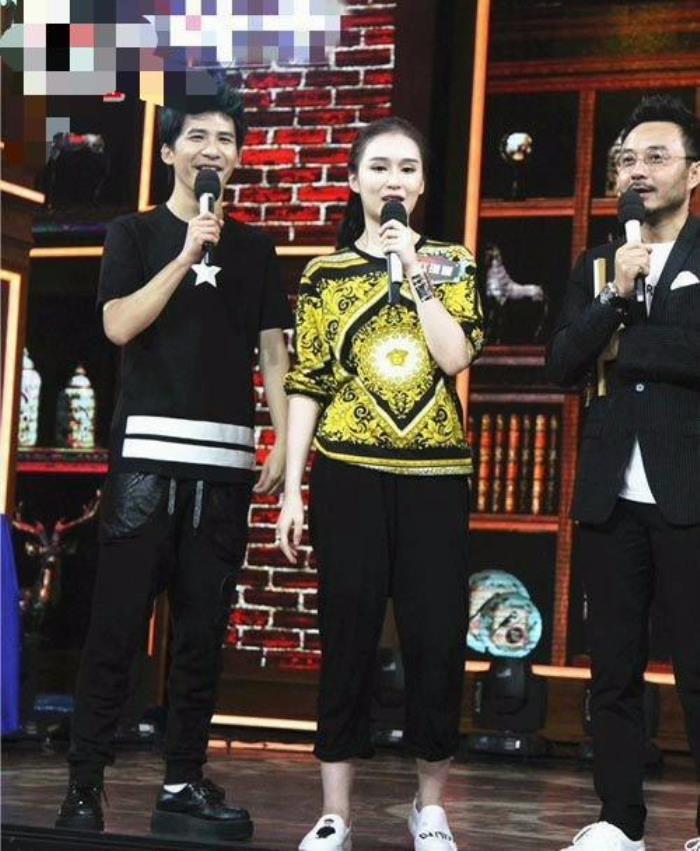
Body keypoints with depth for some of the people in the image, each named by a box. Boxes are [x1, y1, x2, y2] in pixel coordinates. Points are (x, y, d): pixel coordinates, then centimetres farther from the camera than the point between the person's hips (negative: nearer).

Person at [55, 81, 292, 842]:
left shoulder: (254, 249, 16)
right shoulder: (136, 233, 8)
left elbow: (273, 352, 13)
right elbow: (119, 325, -7)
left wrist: (285, 442, 3)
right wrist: (188, 255, -12)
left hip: (226, 459, 3)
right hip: (148, 451, -3)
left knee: (203, 630, 4)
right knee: (117, 623, -5)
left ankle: (183, 786, 10)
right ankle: (84, 784, -1)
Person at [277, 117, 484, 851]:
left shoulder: (451, 264, 8)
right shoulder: (325, 274, 6)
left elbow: (455, 357, -8)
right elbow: (306, 386, 4)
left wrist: (414, 268, -9)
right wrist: (292, 488, -1)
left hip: (435, 475, 1)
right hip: (350, 474, 0)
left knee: (437, 638, 0)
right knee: (348, 637, 1)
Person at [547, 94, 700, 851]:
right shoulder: (595, 266, 15)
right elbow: (562, 364, 3)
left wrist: (626, 345, -6)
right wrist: (616, 297, -10)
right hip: (610, 493, 4)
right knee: (614, 665, 7)